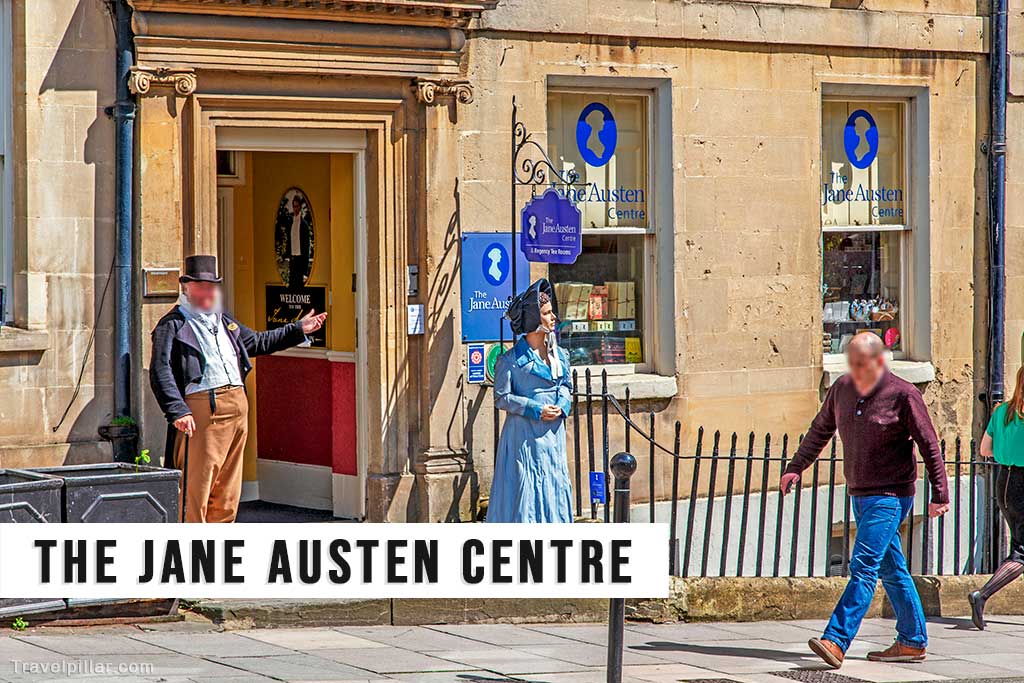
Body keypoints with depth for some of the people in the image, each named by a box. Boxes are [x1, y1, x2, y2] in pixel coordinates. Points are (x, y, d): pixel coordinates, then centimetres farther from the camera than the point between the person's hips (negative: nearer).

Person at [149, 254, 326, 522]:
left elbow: (258, 342, 38)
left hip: (237, 407, 7)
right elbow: (160, 372, -11)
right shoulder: (172, 325, 0)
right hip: (201, 407, -7)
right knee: (196, 489, -10)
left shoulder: (224, 322, 23)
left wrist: (298, 329, 37)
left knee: (227, 493, 9)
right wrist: (178, 411, -23)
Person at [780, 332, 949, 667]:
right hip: (859, 495, 7)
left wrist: (940, 494, -8)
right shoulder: (842, 389, 6)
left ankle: (836, 641, -24)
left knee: (864, 565, -16)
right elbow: (820, 431, 19)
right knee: (891, 569, 12)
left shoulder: (902, 394, -11)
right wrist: (795, 467, 12)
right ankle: (913, 642, 20)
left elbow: (929, 444, -8)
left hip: (890, 497, -7)